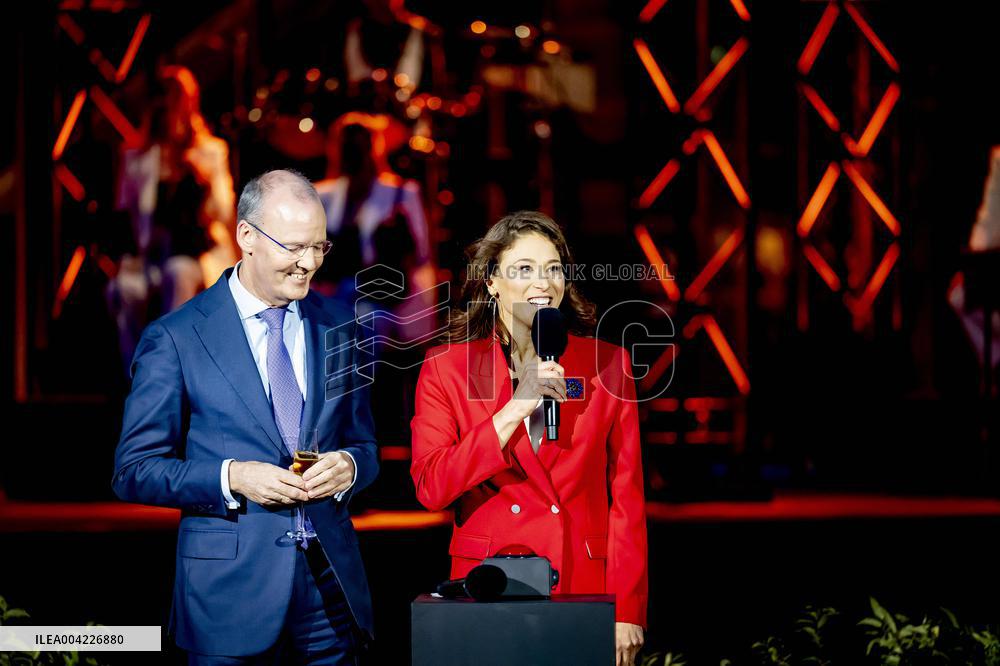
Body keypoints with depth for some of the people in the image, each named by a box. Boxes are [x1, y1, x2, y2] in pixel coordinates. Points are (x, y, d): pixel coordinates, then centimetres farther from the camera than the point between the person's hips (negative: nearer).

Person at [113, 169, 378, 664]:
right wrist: (231, 478, -18)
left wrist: (349, 465, -8)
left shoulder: (338, 330, 9)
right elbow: (134, 471, -4)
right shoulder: (175, 338, -4)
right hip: (229, 592, -3)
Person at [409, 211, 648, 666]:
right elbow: (430, 488, -9)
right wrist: (516, 407, -15)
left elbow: (627, 496, 3)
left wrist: (627, 610, -2)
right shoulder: (446, 368, 1)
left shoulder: (607, 364, 4)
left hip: (585, 587, 1)